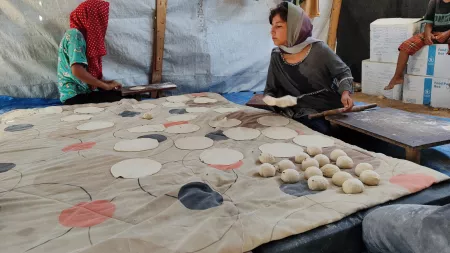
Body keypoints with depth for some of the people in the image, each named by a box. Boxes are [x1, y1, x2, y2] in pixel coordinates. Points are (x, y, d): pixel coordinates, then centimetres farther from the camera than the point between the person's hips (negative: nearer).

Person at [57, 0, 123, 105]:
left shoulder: (80, 34, 17)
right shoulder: (75, 35, -13)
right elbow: (77, 71, -24)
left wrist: (104, 84, 6)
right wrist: (105, 85, -16)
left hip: (82, 91, 10)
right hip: (75, 96, -10)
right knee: (121, 96, -23)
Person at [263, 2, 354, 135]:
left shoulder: (318, 49, -7)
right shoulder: (277, 57, 1)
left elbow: (343, 72, 4)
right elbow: (270, 91, 9)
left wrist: (345, 93, -15)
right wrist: (272, 100, -13)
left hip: (333, 107, 0)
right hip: (305, 113, 0)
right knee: (321, 131, -28)